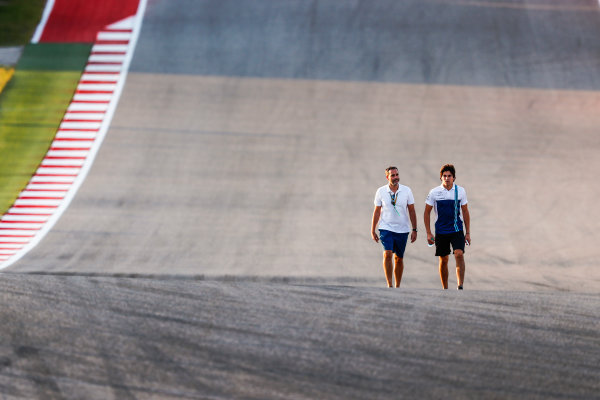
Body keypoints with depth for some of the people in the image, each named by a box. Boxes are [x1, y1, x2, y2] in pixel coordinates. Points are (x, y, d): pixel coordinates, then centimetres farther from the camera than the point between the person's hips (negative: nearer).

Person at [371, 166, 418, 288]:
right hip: (386, 228, -1)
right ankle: (389, 284, -17)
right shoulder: (381, 192, -2)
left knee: (399, 259, 8)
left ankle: (397, 286, 20)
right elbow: (377, 211, 6)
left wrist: (414, 230, 1)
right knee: (387, 254, -19)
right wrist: (372, 231, 6)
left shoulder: (406, 191, -1)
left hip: (402, 230, 1)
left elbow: (411, 211, 4)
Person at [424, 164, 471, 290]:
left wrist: (468, 232, 7)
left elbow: (465, 212, 10)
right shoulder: (434, 192, -2)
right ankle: (445, 288, 20)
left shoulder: (461, 191, 2)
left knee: (459, 254, -19)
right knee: (443, 260, 6)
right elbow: (427, 213, 5)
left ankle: (460, 286, -23)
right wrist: (428, 233, -1)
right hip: (441, 231, 0)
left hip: (457, 230, 0)